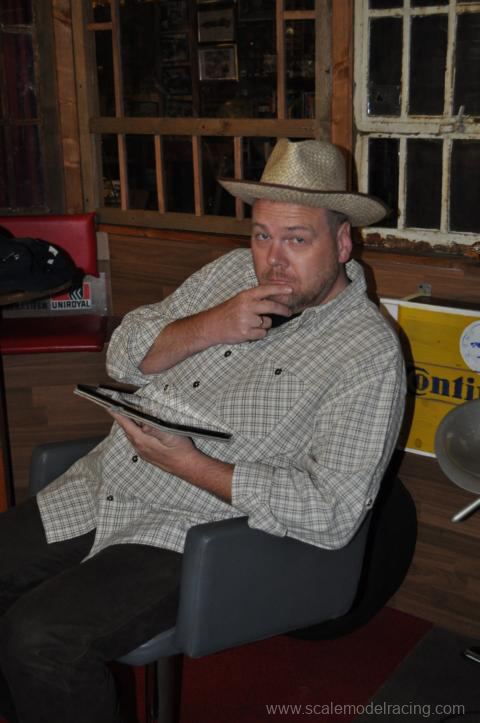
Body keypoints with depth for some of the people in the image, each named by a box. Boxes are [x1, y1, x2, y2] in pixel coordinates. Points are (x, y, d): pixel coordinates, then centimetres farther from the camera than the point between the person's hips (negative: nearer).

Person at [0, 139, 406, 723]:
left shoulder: (369, 352, -12)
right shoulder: (233, 271, 8)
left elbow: (334, 514, -18)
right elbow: (124, 357, 7)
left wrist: (190, 465, -23)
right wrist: (208, 328, -13)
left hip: (189, 537, -7)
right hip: (98, 491, 7)